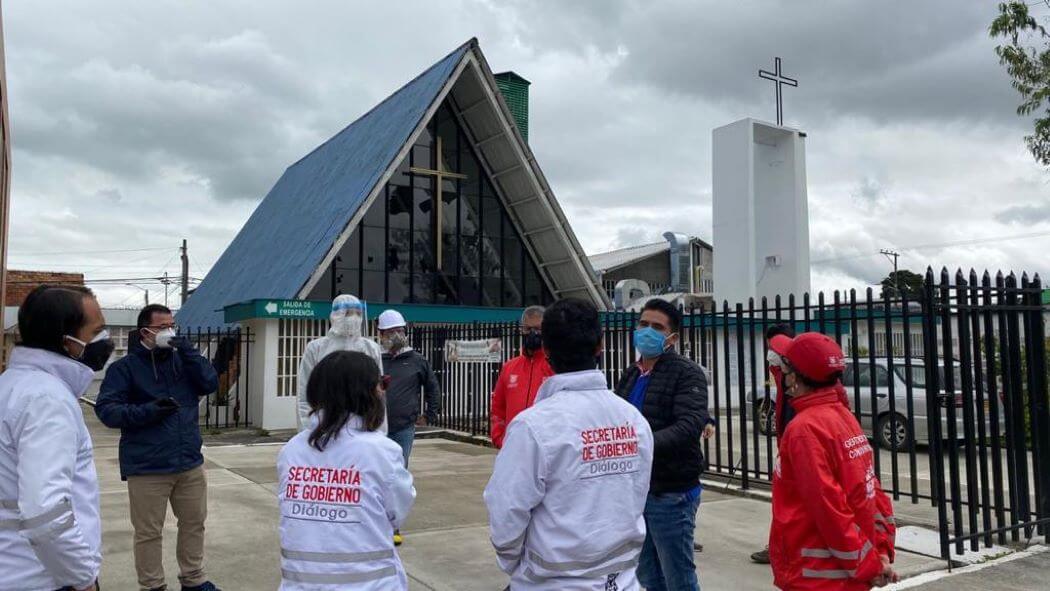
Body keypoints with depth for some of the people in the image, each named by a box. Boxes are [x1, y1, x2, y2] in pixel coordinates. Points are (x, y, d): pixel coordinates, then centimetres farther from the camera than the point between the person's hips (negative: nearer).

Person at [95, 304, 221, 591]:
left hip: (190, 463, 5)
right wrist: (148, 411, -24)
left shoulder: (182, 360, 8)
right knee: (149, 532, 6)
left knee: (194, 523, 16)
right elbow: (106, 409, -11)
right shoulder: (125, 367, -5)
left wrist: (188, 350, -11)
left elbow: (211, 384, -4)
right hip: (147, 468, -5)